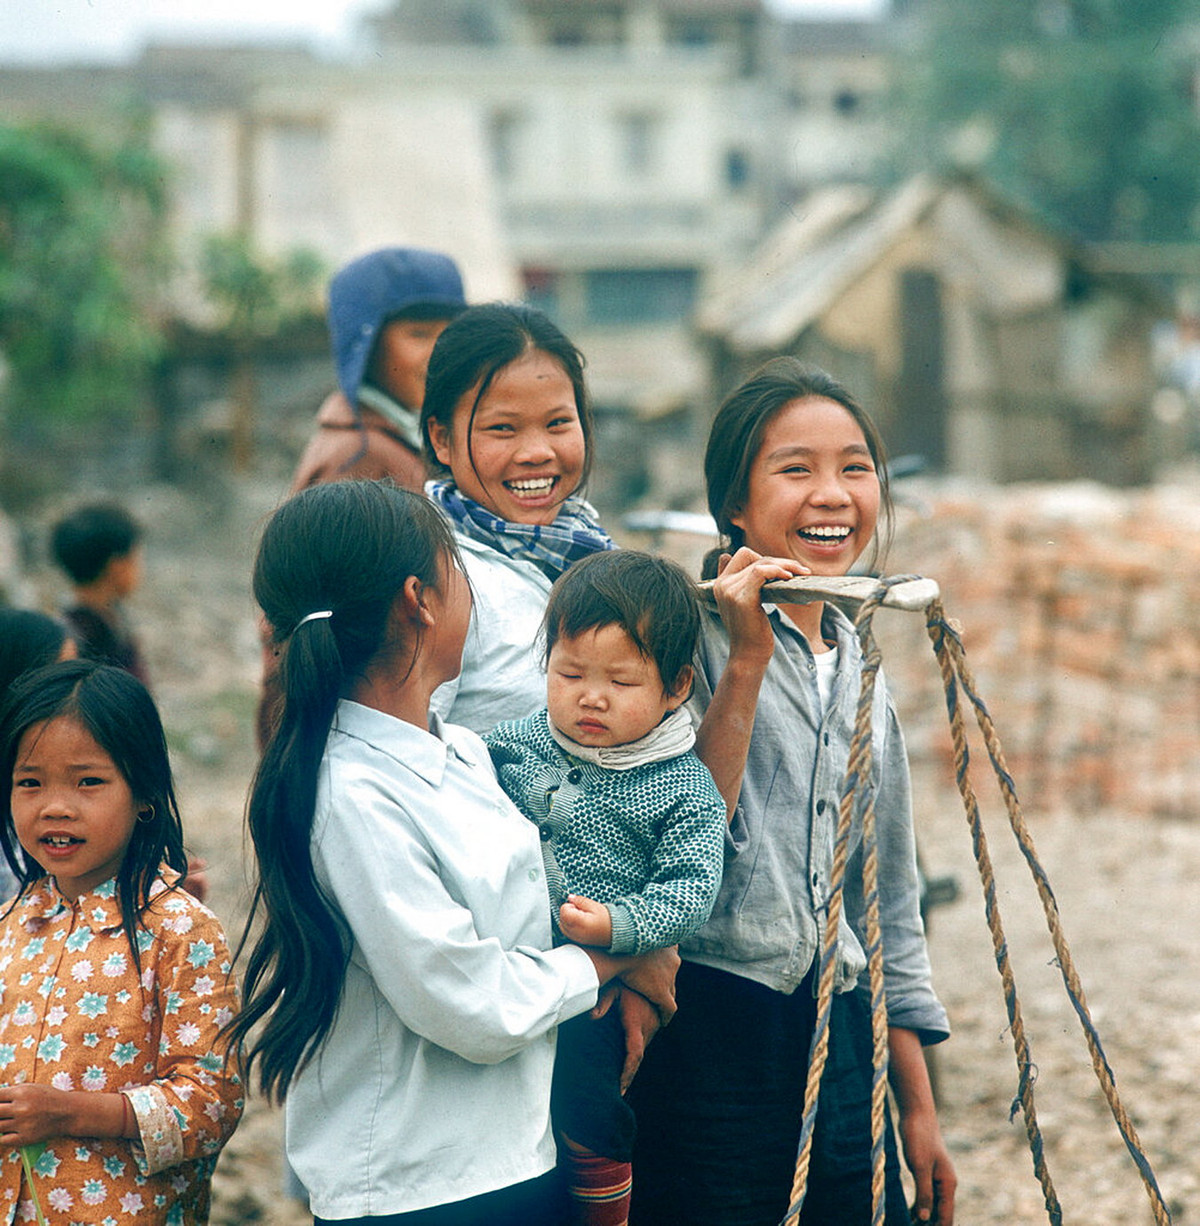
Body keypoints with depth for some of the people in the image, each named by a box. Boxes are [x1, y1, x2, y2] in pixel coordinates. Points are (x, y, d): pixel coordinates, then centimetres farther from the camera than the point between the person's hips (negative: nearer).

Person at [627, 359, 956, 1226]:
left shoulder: (861, 669, 13)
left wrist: (919, 1109, 18)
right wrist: (747, 661, -20)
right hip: (713, 1041, -6)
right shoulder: (694, 635, -6)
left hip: (840, 1044, 6)